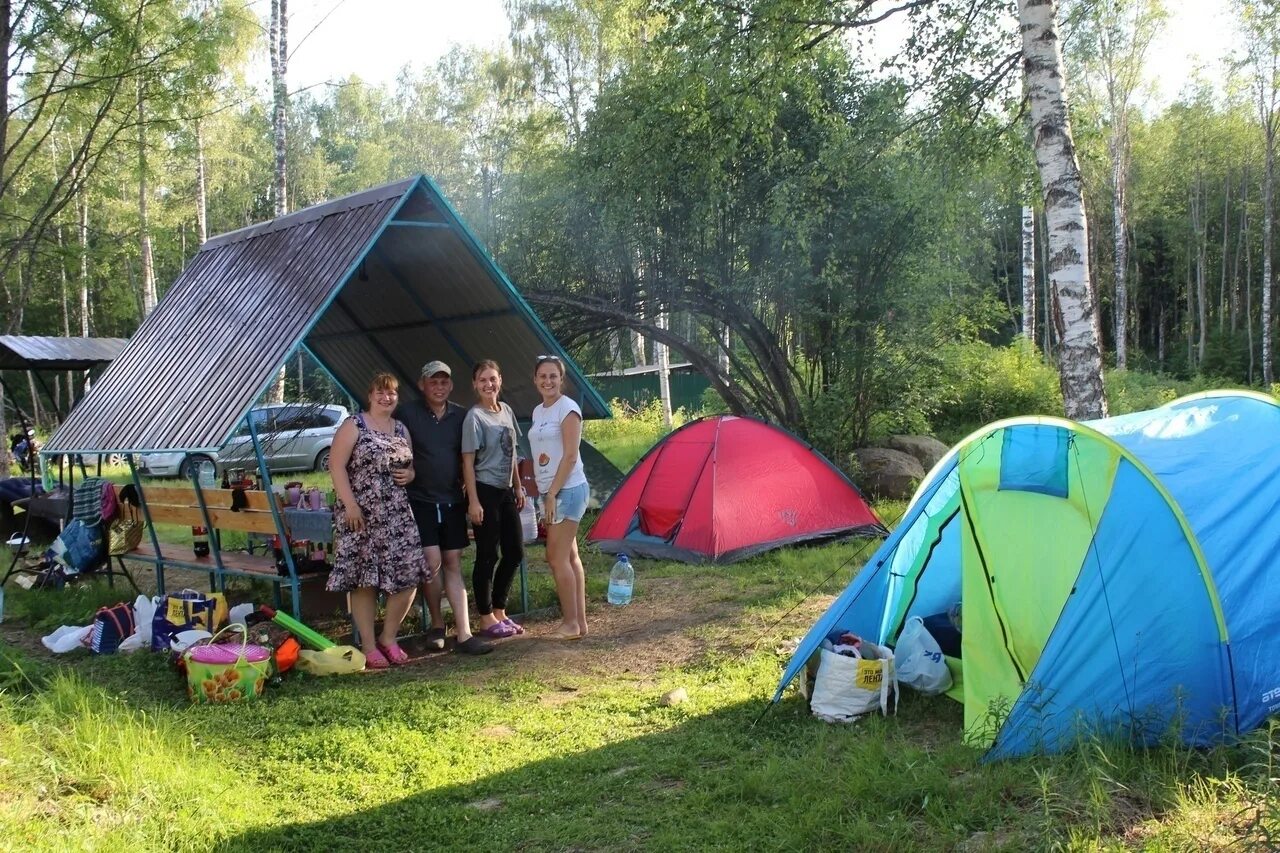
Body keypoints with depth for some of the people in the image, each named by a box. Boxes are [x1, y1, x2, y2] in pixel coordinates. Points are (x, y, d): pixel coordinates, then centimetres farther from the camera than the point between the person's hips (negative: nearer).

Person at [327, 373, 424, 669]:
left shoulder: (402, 429, 15)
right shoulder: (353, 426, -1)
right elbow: (336, 465, -8)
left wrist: (411, 474, 2)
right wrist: (350, 504, -16)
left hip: (397, 514, 5)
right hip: (361, 514, -5)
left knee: (408, 575, -1)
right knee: (364, 577, -2)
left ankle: (389, 637, 17)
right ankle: (369, 646, 9)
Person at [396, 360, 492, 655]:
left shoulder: (461, 416, 4)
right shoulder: (407, 414, -7)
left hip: (452, 501, 4)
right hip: (420, 501, -3)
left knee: (453, 565, 4)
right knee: (433, 561, -10)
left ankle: (463, 634, 2)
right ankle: (437, 624, 12)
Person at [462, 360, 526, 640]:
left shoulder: (506, 411, 10)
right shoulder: (474, 417, -11)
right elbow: (468, 462, -13)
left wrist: (518, 487, 16)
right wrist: (473, 501, -17)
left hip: (505, 491, 8)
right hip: (485, 491, -8)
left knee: (515, 551, 10)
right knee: (487, 556, -2)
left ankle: (499, 611, 23)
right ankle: (487, 619, 9)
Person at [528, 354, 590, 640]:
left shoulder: (567, 408, -11)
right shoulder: (538, 412, 14)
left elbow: (570, 457, -16)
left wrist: (552, 493, -17)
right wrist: (546, 493, 14)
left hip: (567, 490, -9)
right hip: (552, 491, 9)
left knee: (557, 558, -7)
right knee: (568, 556, 10)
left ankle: (571, 624, 2)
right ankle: (579, 621, 15)